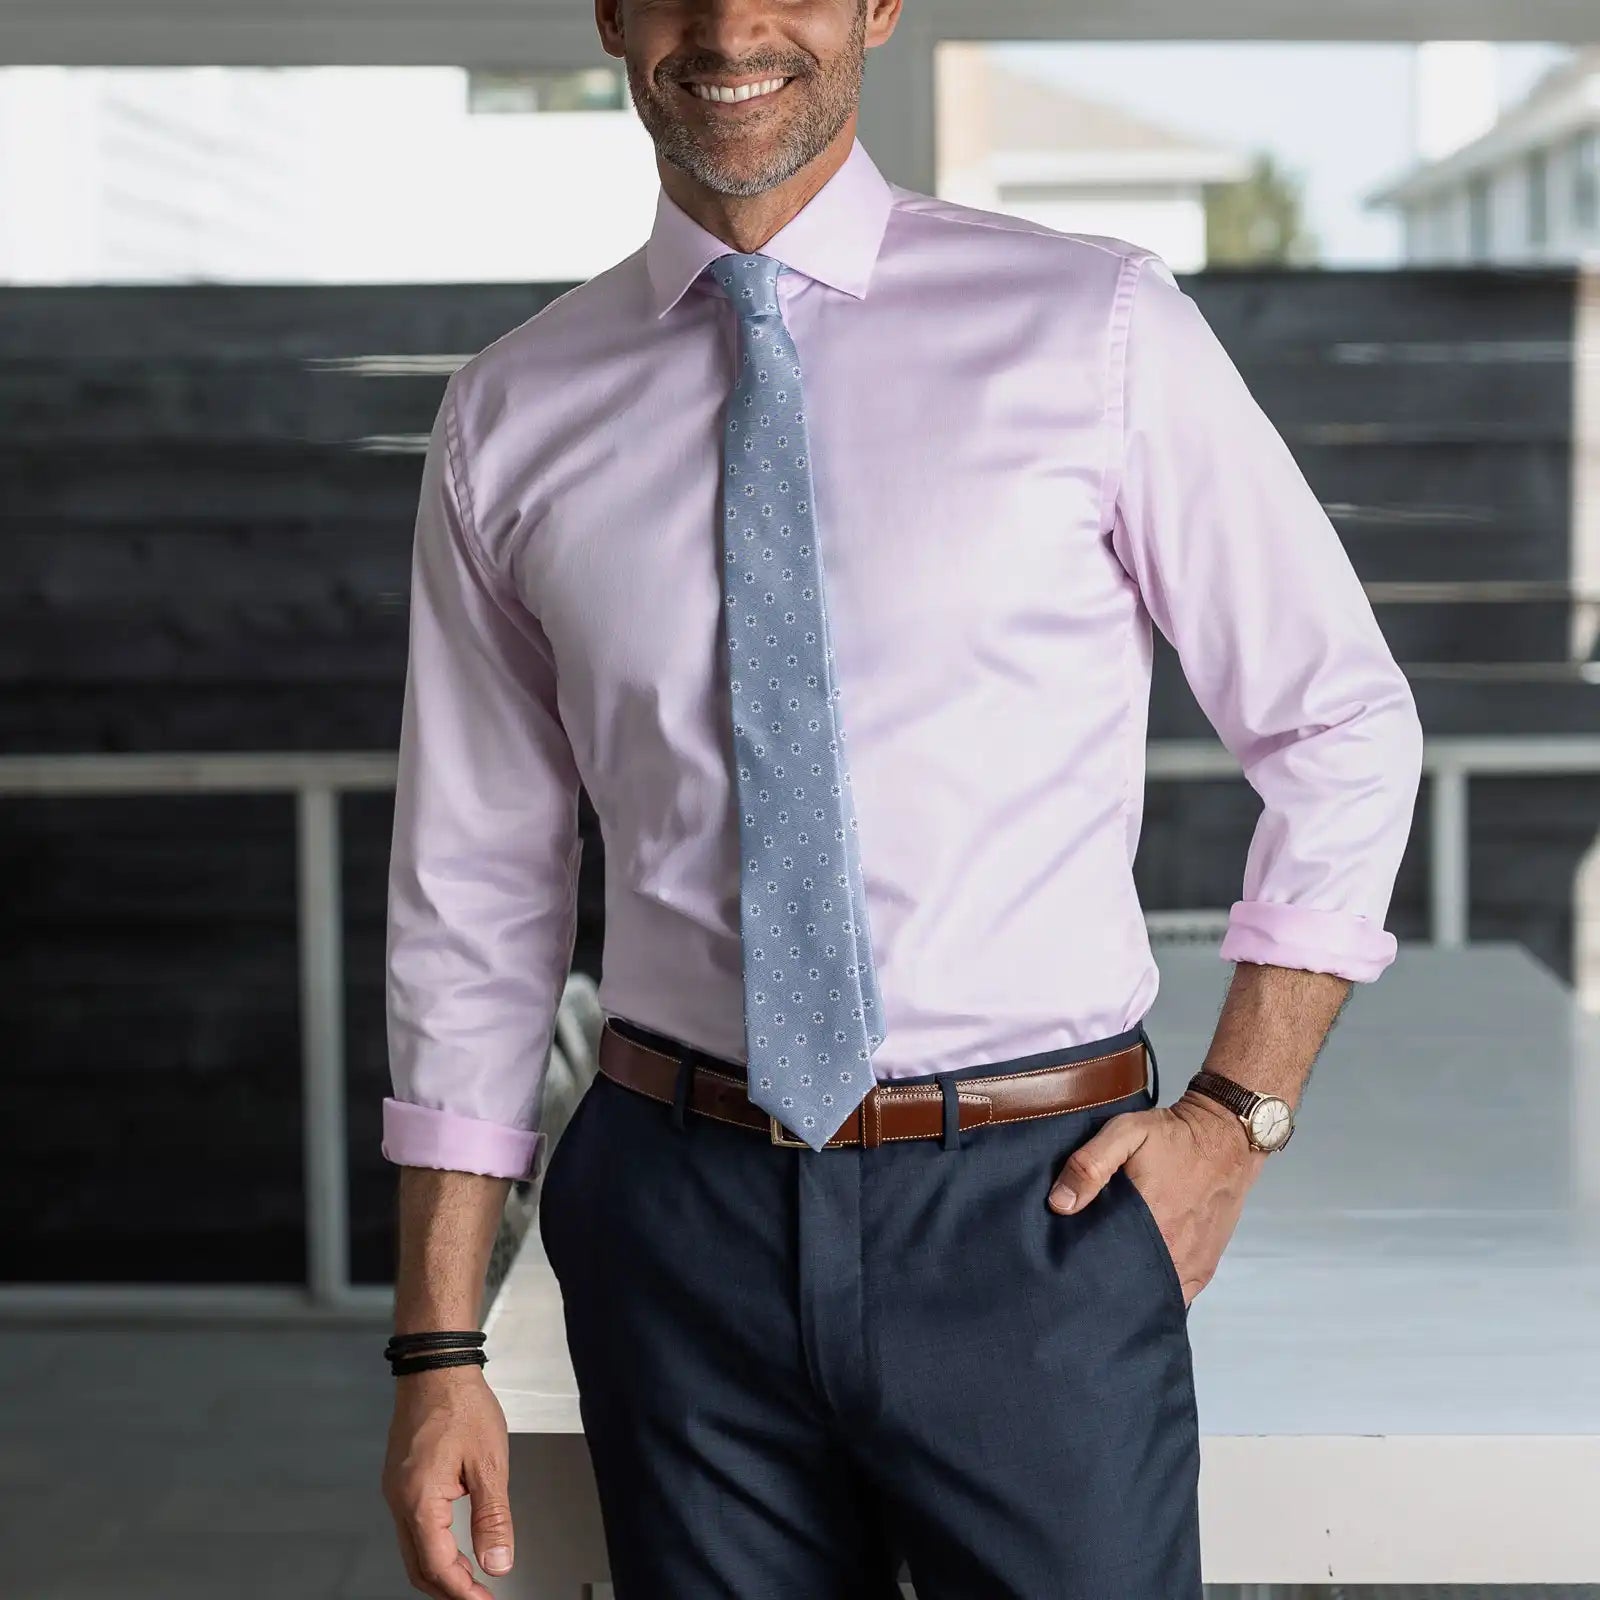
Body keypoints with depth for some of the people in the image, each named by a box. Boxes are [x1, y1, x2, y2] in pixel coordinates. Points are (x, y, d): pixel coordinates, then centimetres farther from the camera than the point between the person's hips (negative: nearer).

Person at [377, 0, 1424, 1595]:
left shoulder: (1098, 328, -3)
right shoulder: (509, 418, 4)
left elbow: (1343, 730, 5)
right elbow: (474, 888, 6)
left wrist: (1235, 1116, -2)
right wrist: (439, 1348, 3)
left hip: (1033, 1214, -2)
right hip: (681, 1220, 2)